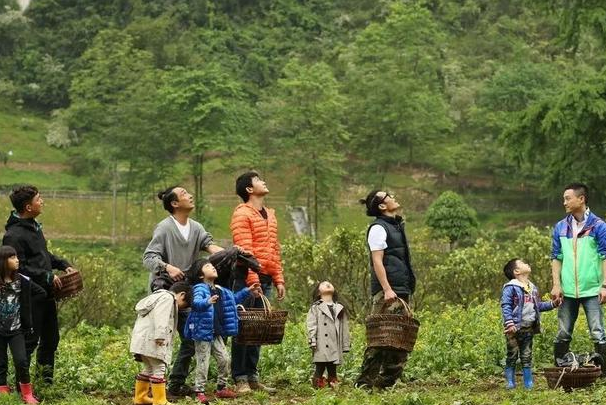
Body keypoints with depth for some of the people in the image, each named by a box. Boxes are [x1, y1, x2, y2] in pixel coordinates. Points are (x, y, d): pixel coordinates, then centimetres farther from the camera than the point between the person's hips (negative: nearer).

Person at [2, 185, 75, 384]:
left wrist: (63, 265, 11)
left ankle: (47, 379, 31)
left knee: (51, 338, 17)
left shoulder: (34, 225, 11)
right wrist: (48, 277, -19)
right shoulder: (14, 235, -20)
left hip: (46, 293, 9)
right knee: (30, 339, -3)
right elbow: (19, 269, -22)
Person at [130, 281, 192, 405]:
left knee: (149, 368, 20)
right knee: (159, 369, -10)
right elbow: (161, 317, -21)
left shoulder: (158, 296, 27)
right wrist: (160, 335, -28)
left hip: (141, 340, 10)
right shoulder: (168, 298, -6)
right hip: (151, 340, -10)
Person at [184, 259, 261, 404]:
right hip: (203, 332, -8)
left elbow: (233, 299, 32)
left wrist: (247, 291, 29)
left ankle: (221, 388, 24)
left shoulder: (220, 291, 13)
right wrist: (207, 302, -55)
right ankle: (200, 391, 3)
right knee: (203, 363, -5)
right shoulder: (200, 289, -13)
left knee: (224, 359, 9)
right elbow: (196, 302, -34)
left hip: (217, 333, 8)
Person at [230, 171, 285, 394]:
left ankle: (252, 376, 16)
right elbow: (244, 250, -15)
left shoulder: (270, 215, 19)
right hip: (248, 277, -8)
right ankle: (240, 379, -1)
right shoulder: (242, 214, -7)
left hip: (265, 279, 8)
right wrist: (253, 281, -20)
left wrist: (279, 280, 14)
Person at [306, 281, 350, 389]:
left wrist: (345, 346, 11)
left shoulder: (340, 308, 19)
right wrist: (312, 342, -11)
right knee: (320, 368, -6)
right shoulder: (315, 307, 8)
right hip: (321, 346, -4)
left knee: (332, 370, 6)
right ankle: (318, 383, -3)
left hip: (335, 346, 4)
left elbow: (345, 328, 17)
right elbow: (311, 326, -1)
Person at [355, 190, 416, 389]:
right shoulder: (378, 228, -7)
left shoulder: (395, 226, 21)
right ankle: (366, 381, -9)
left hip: (400, 291, 9)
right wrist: (387, 289, -23)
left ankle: (387, 380, 10)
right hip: (387, 292, -9)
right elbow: (378, 261, -14)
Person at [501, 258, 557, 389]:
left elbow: (539, 305, 24)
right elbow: (505, 306, -14)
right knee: (512, 357, 0)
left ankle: (529, 384, 14)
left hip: (528, 328, 6)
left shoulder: (533, 288, 16)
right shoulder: (510, 287, -8)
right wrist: (509, 323, -22)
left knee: (527, 357, 10)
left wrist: (553, 304, 11)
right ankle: (510, 384, 7)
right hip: (514, 328, -6)